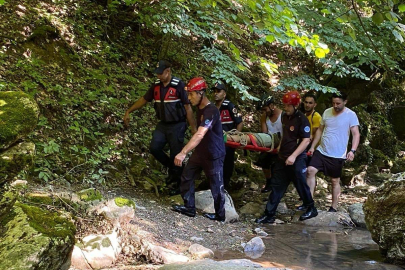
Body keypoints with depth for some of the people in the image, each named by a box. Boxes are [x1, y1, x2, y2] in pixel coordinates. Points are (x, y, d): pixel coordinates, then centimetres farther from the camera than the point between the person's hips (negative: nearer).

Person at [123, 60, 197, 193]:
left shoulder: (178, 85, -15)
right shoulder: (156, 85, 1)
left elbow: (187, 107, -13)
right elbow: (144, 100, 12)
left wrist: (193, 128, -12)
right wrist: (128, 111, 9)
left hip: (177, 125, -5)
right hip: (163, 124, 6)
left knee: (176, 154, -1)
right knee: (154, 148, -8)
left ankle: (179, 183, 16)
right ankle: (172, 168, 17)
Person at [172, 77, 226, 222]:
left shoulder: (211, 111, -27)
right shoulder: (200, 109, 3)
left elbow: (199, 135, -38)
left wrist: (183, 153, -45)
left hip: (214, 155, -9)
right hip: (200, 152, 9)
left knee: (216, 185, 4)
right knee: (186, 176, 8)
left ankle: (220, 215, 20)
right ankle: (189, 207, 20)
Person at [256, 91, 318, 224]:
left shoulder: (302, 120, -15)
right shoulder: (285, 117, 8)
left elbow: (306, 140, -20)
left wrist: (293, 156, -26)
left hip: (296, 159, -8)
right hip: (282, 158, 8)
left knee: (301, 185, 7)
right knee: (276, 186, 6)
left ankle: (311, 209, 28)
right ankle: (269, 215, 9)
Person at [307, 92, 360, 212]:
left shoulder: (351, 115, -8)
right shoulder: (327, 112, 5)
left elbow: (356, 134, -11)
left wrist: (352, 150, -25)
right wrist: (312, 146, 11)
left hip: (338, 155, -4)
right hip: (321, 151, 4)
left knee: (335, 181, 7)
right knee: (311, 170, -14)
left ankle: (334, 207, 20)